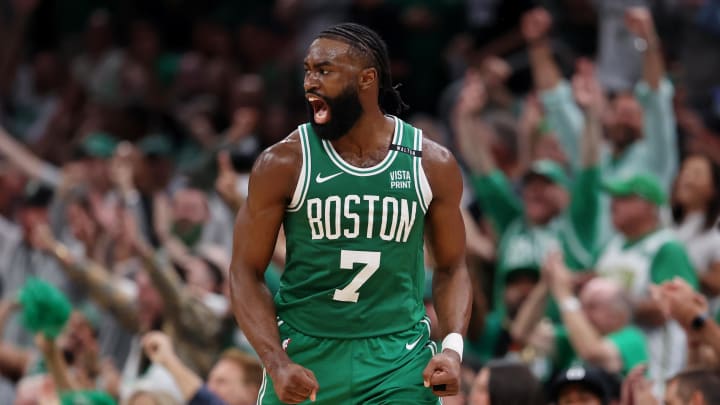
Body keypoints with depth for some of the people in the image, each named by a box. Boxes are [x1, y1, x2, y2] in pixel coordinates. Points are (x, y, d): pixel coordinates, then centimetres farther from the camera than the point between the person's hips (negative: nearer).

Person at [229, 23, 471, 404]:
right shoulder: (284, 163, -5)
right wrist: (277, 365, -15)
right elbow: (246, 273, -3)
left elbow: (451, 268, 10)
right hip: (306, 356, 0)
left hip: (398, 358, 0)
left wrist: (453, 347, -8)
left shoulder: (432, 164, 0)